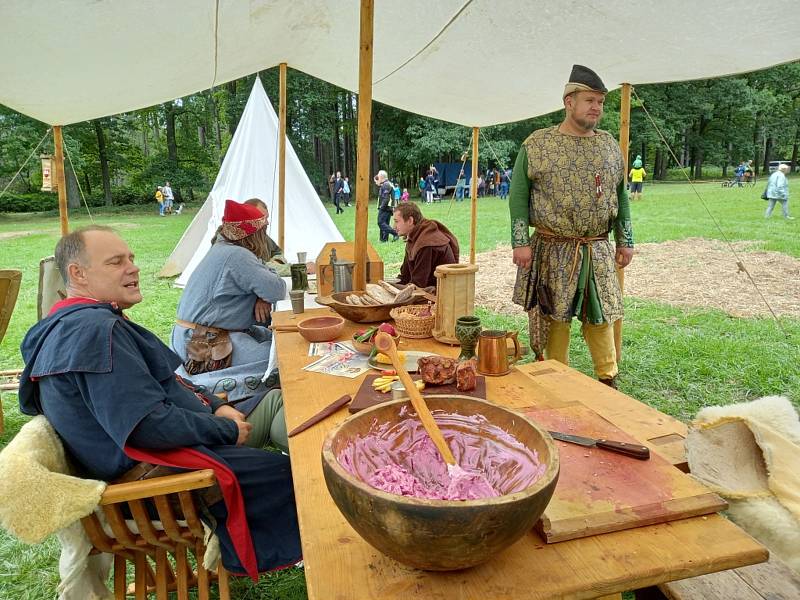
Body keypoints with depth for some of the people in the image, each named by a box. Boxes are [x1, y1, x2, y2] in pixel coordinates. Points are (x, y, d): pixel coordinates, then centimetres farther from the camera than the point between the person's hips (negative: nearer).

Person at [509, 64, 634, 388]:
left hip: (598, 251, 3)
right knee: (553, 319, 4)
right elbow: (519, 195, -5)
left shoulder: (610, 145, 10)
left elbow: (620, 195, 14)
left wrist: (625, 241, 9)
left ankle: (608, 382, 23)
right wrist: (521, 242, -11)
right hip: (552, 251, -3)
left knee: (600, 317, 9)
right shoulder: (537, 144, -3)